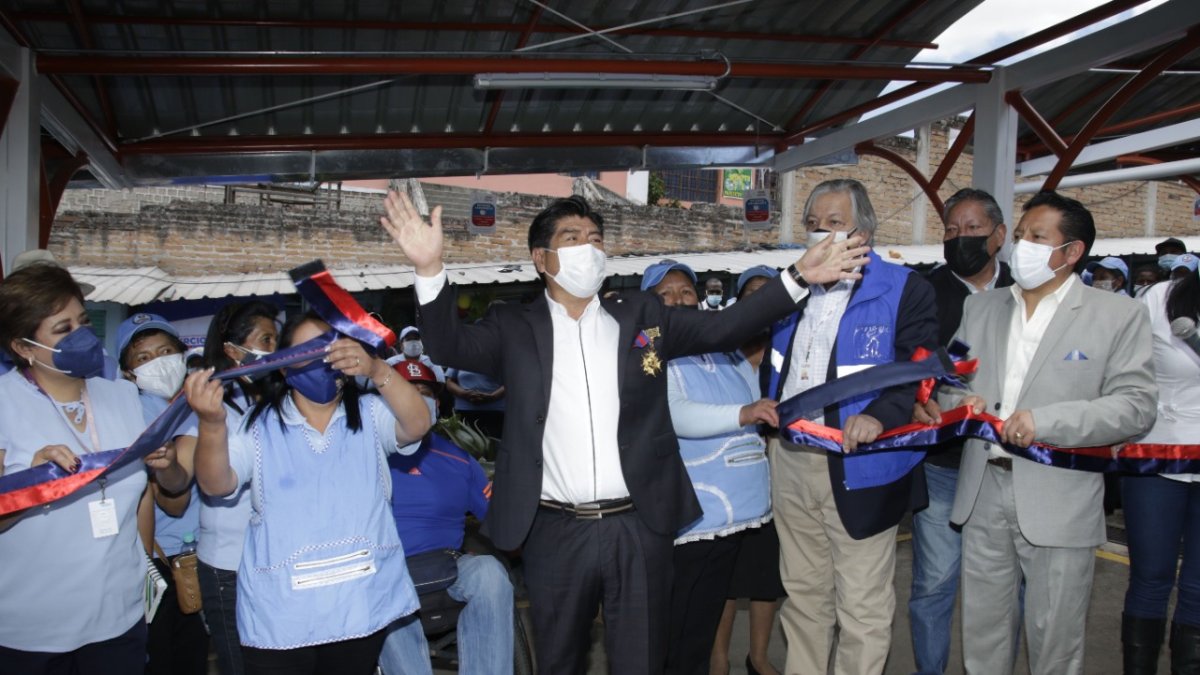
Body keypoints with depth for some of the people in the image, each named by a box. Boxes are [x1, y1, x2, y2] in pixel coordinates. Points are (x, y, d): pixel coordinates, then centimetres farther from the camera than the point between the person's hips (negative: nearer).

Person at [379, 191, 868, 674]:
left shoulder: (641, 316, 7)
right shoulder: (515, 328, 2)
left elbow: (724, 328, 3)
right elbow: (451, 345, -11)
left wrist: (800, 277, -7)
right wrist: (430, 268, -28)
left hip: (639, 526, 1)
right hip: (555, 532, 0)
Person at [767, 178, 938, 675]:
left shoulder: (904, 290, -6)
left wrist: (880, 415, -27)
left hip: (858, 469, -5)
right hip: (790, 461, 5)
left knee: (862, 607, 4)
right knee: (802, 593, 18)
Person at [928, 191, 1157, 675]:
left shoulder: (1118, 315, -2)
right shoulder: (979, 308, 12)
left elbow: (1135, 405, -9)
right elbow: (950, 381, 15)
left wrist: (1045, 421, -20)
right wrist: (957, 401, -9)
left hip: (1058, 502, -4)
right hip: (983, 493, 4)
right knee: (981, 633, 14)